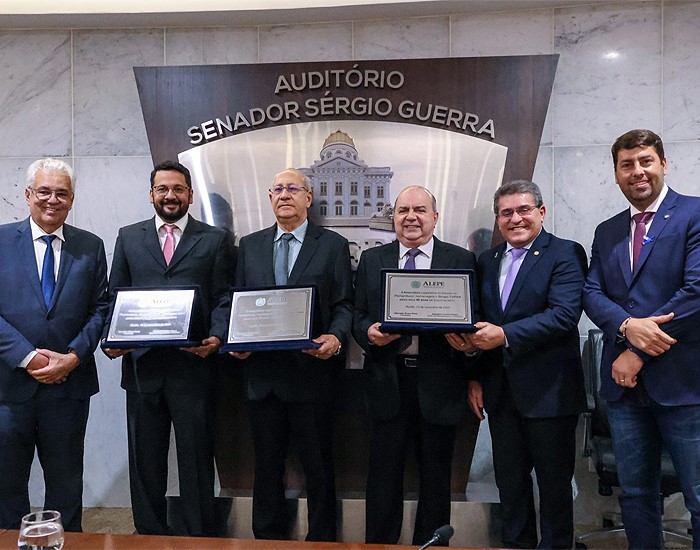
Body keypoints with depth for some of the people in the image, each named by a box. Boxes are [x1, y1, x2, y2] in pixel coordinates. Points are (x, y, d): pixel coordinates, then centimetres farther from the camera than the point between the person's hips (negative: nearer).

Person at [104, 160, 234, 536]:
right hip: (141, 364, 2)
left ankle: (200, 535, 21)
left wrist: (217, 337, -16)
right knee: (145, 459, 13)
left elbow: (224, 298, 1)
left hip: (193, 365, -2)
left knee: (196, 458, 6)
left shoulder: (214, 240, 6)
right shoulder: (128, 237, 12)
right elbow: (114, 296, 10)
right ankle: (149, 533, 29)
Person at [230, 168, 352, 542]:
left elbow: (344, 305, -1)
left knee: (318, 466, 8)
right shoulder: (249, 245, 12)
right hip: (262, 372, 3)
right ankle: (267, 538, 31)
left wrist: (335, 337, -19)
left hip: (312, 370, -3)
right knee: (266, 465, 15)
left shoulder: (333, 245, 3)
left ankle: (321, 539, 24)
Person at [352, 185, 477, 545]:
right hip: (388, 381, 1)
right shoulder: (371, 260, 10)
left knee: (436, 474, 12)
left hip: (438, 383, 0)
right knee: (383, 475, 7)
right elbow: (358, 316, 9)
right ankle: (379, 543, 23)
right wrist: (369, 331, -12)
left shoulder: (461, 260, 5)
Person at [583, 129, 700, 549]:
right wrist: (627, 326, -17)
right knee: (636, 495, 14)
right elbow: (592, 293, 5)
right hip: (625, 383, 5)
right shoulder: (607, 232, 15)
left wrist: (638, 352, -13)